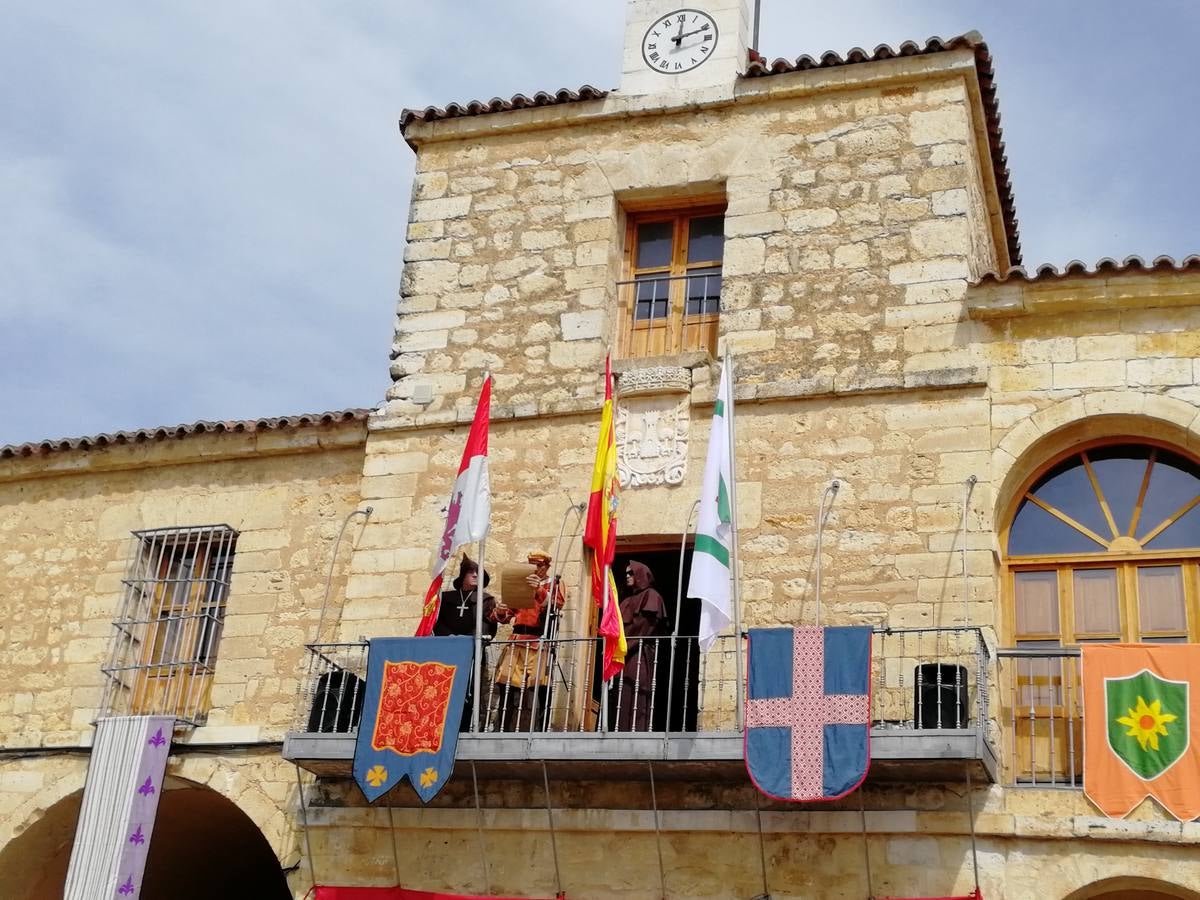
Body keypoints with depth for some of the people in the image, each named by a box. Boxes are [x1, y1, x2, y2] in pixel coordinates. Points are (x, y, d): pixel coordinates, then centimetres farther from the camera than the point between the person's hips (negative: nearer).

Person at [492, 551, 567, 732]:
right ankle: (502, 731, -2)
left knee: (539, 688, -14)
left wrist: (539, 590, -22)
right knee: (506, 686, -5)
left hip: (540, 642, -4)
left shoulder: (554, 584, 12)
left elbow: (556, 605, -8)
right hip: (517, 640, 4)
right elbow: (505, 617, 22)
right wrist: (500, 611, -1)